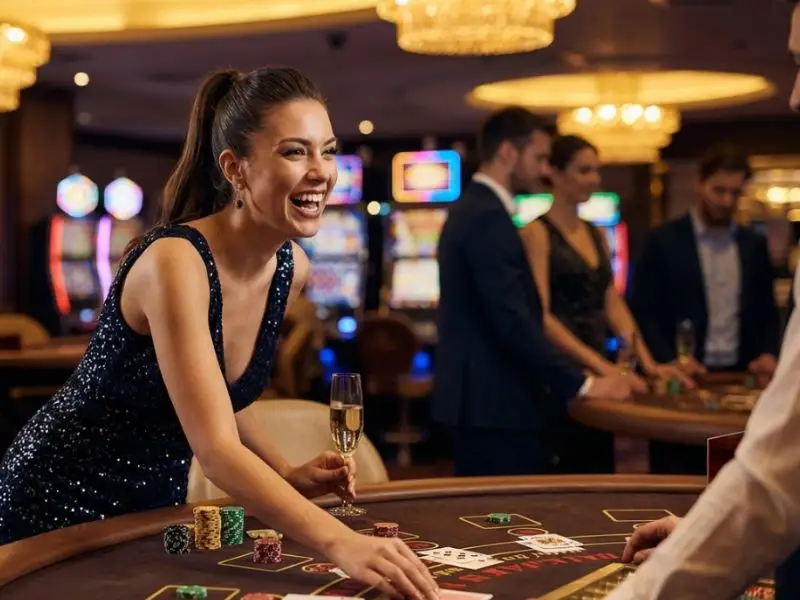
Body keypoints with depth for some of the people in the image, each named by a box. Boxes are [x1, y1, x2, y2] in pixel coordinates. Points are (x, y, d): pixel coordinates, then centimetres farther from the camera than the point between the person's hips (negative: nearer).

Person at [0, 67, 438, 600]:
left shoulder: (291, 269, -4)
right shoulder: (175, 262, -28)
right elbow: (215, 449, -37)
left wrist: (289, 475, -4)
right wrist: (341, 543, -48)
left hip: (156, 509, 7)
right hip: (57, 511, -7)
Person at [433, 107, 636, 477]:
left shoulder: (470, 208, 16)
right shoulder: (488, 217, -16)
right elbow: (513, 320, -24)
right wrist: (580, 384, -19)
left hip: (480, 400, 11)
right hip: (495, 406, -11)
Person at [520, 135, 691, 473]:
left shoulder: (597, 235, 15)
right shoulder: (537, 233, -8)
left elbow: (613, 305, 12)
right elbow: (540, 316, -17)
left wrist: (648, 363, 0)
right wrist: (600, 364, -24)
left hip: (597, 373, 8)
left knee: (600, 473, 10)